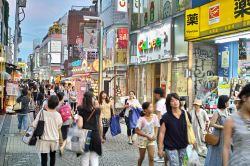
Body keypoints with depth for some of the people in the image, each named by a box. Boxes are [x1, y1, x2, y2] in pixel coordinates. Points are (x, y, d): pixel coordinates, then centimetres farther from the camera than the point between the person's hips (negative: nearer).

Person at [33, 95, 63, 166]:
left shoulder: (42, 112, -19)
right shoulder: (58, 115, -15)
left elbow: (34, 125, -13)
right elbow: (59, 126, -2)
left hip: (44, 139, -2)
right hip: (54, 139, 2)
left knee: (44, 157, 7)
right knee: (53, 155, 24)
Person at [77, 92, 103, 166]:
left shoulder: (81, 111, -7)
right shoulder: (97, 111, -1)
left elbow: (80, 125, -14)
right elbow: (100, 125, 5)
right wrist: (100, 136, 17)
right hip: (95, 137, 1)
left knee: (85, 159, 11)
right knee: (94, 158, 9)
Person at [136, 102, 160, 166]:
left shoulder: (154, 116, -9)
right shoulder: (141, 119, -20)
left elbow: (156, 127, 5)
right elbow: (137, 131, -16)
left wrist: (155, 136, -10)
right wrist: (147, 136, -17)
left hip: (151, 140, 2)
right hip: (143, 139, -2)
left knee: (151, 157, -6)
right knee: (142, 157, 12)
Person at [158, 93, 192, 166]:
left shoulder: (186, 114, 2)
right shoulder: (166, 117, -7)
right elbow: (162, 133, -7)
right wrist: (160, 148, -9)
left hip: (183, 147, 4)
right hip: (171, 147, -4)